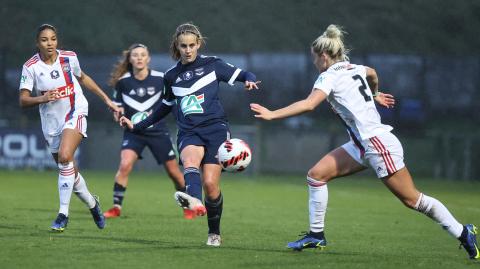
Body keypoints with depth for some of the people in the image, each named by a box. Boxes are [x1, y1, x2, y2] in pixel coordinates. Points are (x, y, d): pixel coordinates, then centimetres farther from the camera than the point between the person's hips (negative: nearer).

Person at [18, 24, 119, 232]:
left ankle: (63, 213, -22)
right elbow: (23, 100, -11)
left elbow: (82, 78, 15)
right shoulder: (31, 67, -10)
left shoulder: (69, 58, -6)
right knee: (69, 171, 10)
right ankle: (92, 204, 38)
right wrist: (42, 98, -31)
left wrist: (106, 99, 18)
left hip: (75, 113, -2)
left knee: (65, 156, -26)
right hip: (51, 122, 2)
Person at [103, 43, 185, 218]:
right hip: (133, 132, 0)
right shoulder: (123, 82, -6)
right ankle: (116, 208, -12)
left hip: (157, 131, 0)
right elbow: (117, 103, 9)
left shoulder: (160, 79, -7)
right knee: (124, 165, -23)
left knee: (174, 172, 7)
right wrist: (118, 112, -11)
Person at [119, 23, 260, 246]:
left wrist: (250, 81, -16)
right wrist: (137, 126, 31)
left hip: (215, 128, -2)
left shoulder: (212, 65, 6)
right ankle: (195, 202, -63)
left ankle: (214, 233, 10)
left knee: (210, 184, -13)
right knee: (190, 159, -34)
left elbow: (242, 75, 8)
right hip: (188, 133, 2)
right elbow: (166, 107, 30)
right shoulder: (171, 76, 16)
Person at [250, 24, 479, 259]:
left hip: (379, 144, -9)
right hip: (363, 145, 9)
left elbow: (308, 104, -28)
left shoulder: (330, 76, -12)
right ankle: (316, 235, 8)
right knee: (316, 175, 3)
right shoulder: (354, 69, 12)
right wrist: (375, 94, 52)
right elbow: (372, 74, 34)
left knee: (413, 200, -3)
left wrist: (272, 114, -29)